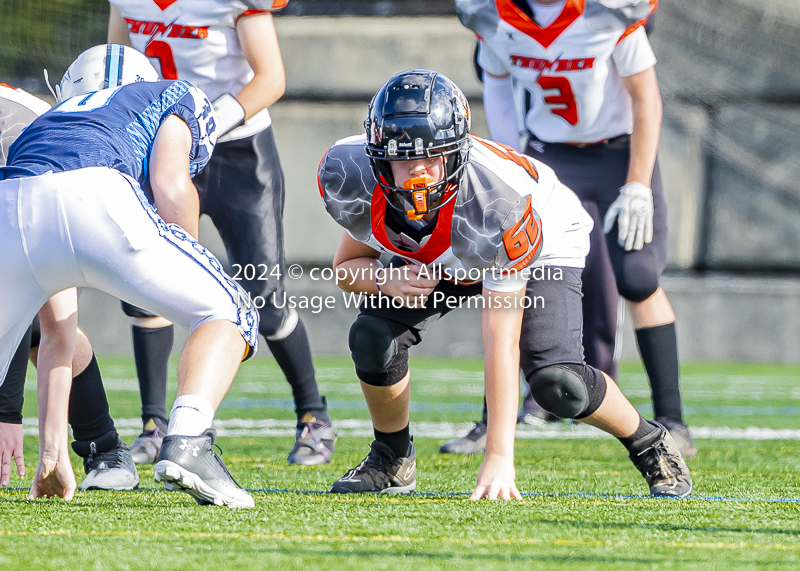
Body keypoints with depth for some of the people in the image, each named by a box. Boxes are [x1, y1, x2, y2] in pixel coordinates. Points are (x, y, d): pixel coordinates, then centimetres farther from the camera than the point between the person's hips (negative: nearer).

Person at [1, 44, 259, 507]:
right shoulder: (175, 96, 35)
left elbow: (58, 330, 41)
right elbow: (171, 187, 10)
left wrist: (52, 452, 42)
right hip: (97, 200, -4)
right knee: (230, 315, 18)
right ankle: (187, 443, -8)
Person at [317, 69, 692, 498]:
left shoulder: (498, 200, -43)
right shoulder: (349, 177, -32)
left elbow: (501, 343, -41)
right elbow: (347, 265, -10)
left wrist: (498, 456, -43)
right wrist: (386, 281, -36)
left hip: (543, 244, -4)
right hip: (433, 257, 4)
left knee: (557, 384, -22)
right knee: (374, 338, -20)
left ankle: (648, 444, 9)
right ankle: (391, 460, 8)